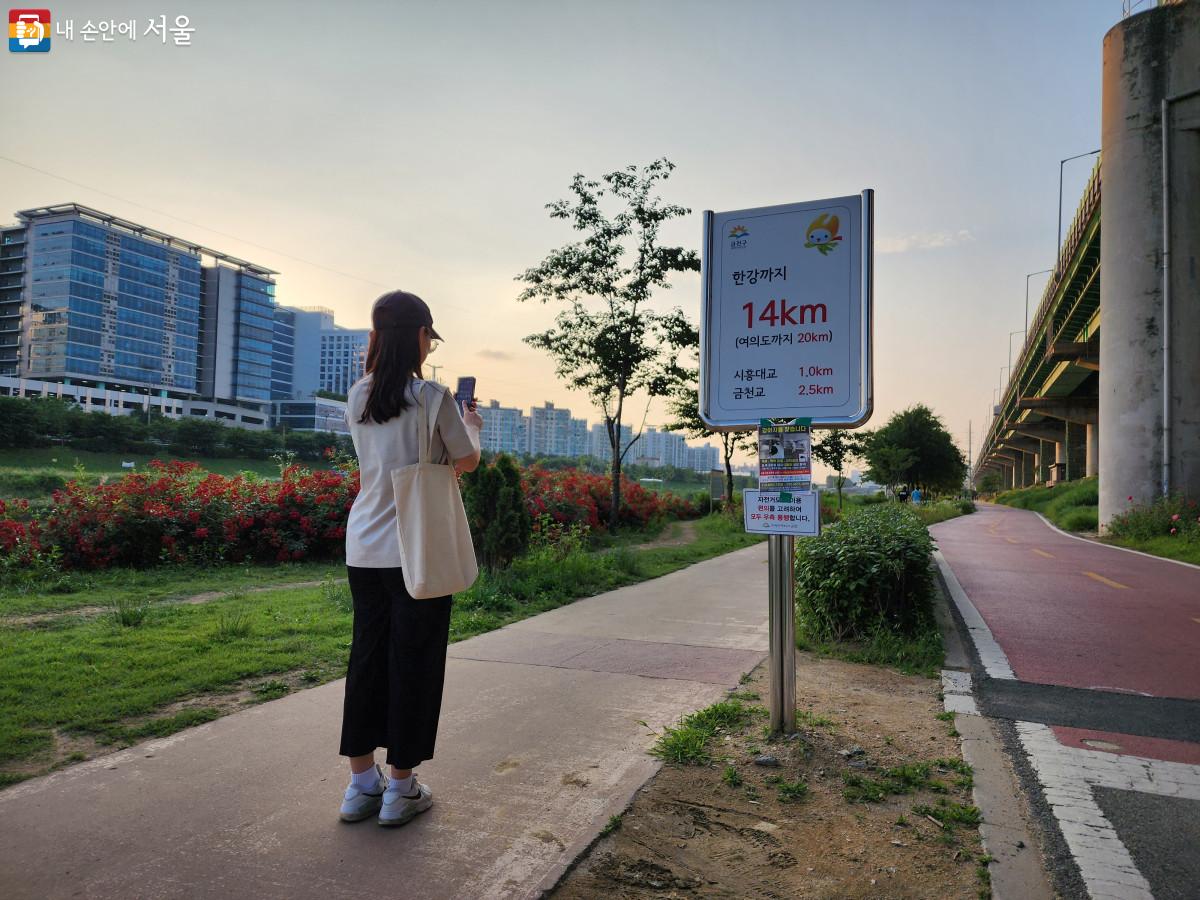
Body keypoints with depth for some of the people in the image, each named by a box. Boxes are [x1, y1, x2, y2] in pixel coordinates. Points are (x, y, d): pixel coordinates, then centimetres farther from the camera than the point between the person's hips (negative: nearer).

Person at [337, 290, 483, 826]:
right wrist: (471, 427, 18)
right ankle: (400, 789, 17)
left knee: (367, 657, 14)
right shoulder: (433, 397, -13)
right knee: (414, 662, 6)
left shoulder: (358, 398, 4)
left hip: (364, 550, 6)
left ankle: (362, 783, 25)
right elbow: (467, 462, -1)